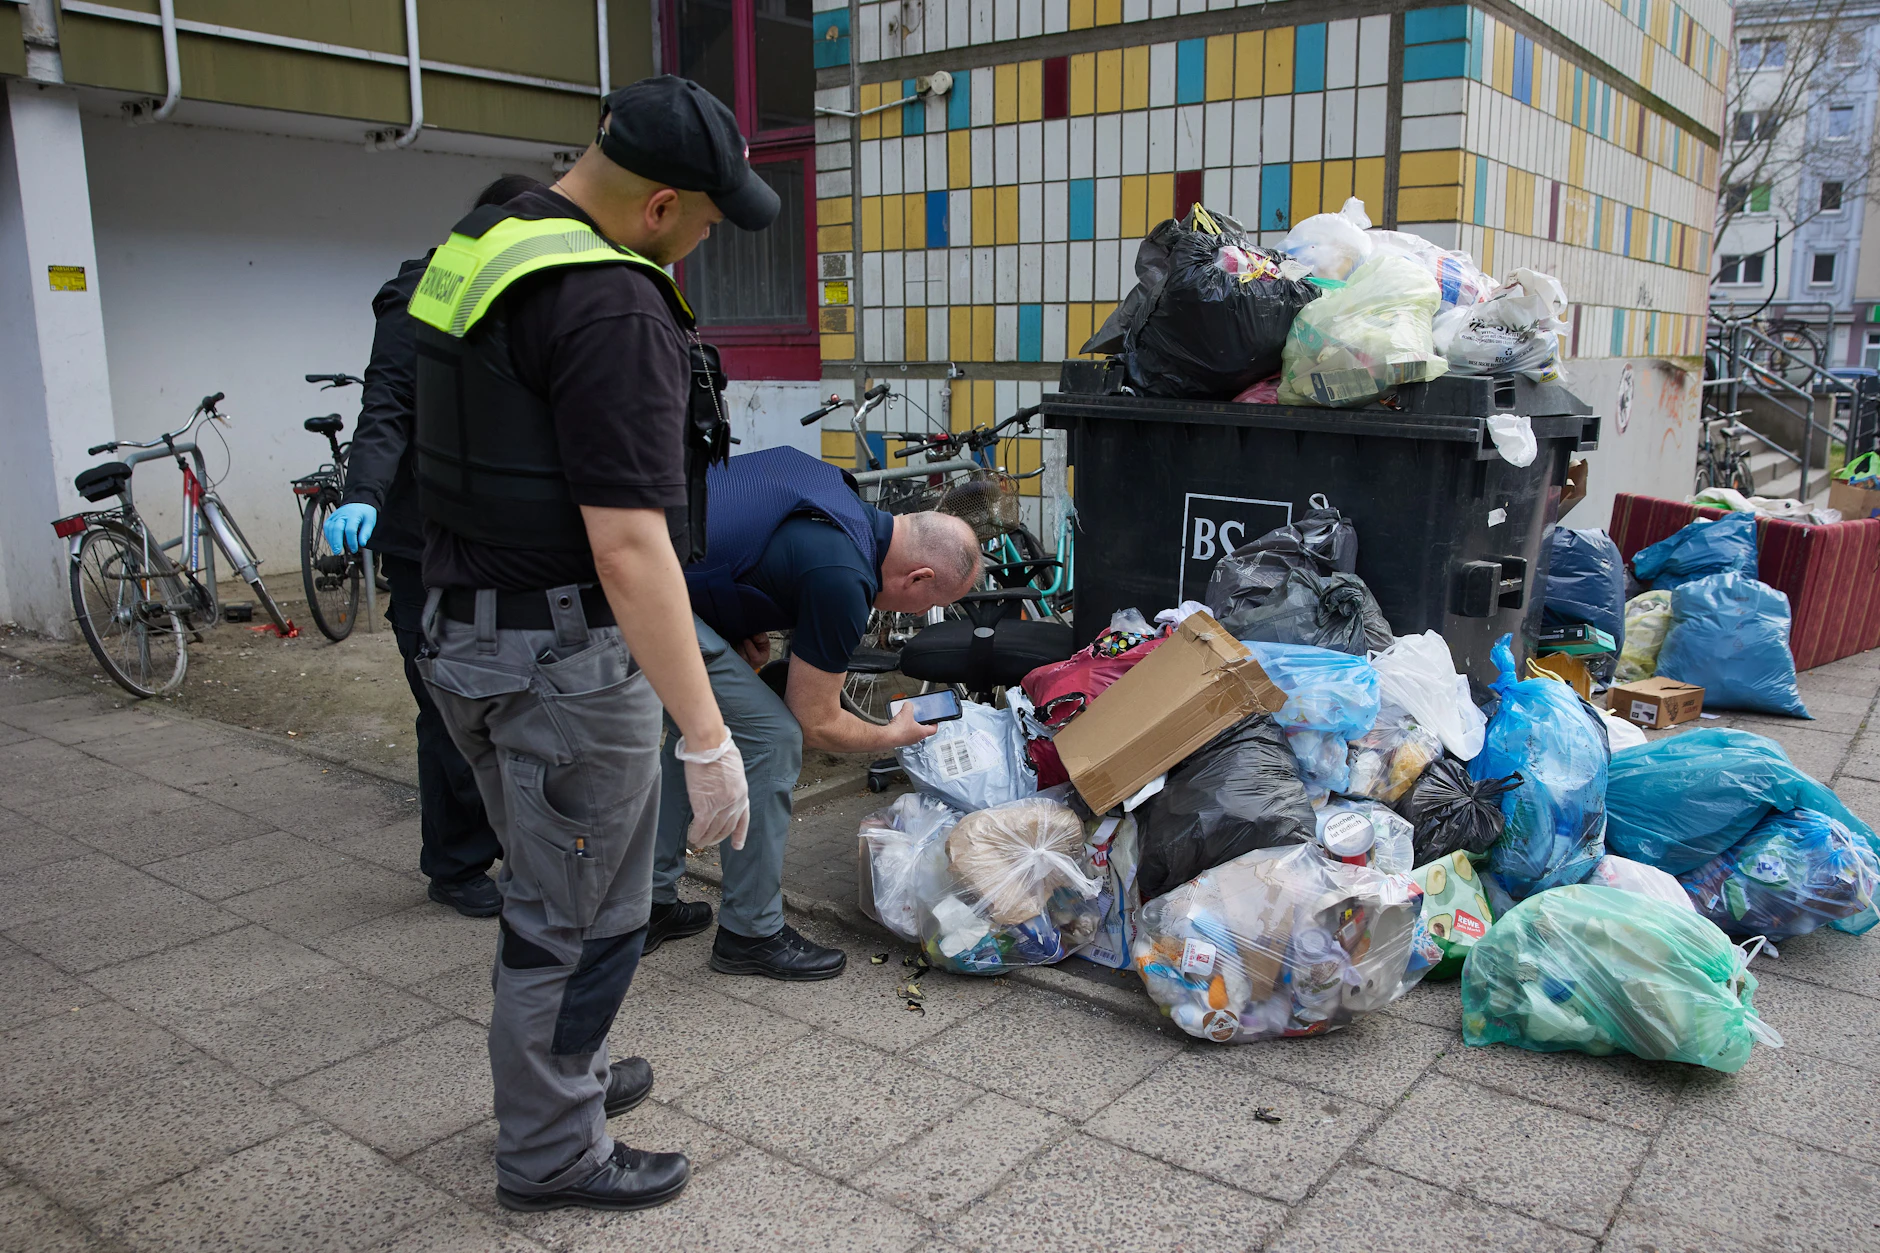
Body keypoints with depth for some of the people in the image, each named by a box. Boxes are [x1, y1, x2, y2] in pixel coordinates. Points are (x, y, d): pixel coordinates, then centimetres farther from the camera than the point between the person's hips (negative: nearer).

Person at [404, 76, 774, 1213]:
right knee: (579, 915, 8)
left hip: (466, 633, 10)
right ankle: (554, 1153, 26)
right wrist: (708, 738, -24)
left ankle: (569, 1069, 43)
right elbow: (627, 547, -27)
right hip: (567, 659, -9)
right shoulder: (612, 308, -22)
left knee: (553, 887, 25)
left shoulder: (480, 249, 9)